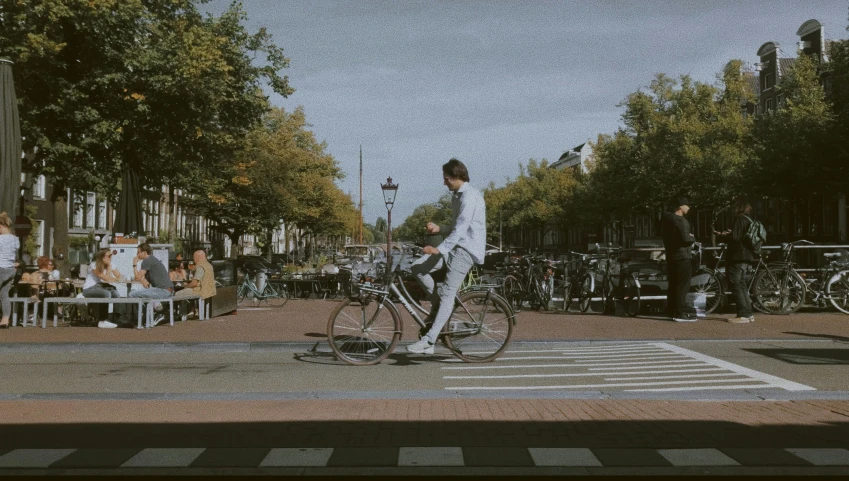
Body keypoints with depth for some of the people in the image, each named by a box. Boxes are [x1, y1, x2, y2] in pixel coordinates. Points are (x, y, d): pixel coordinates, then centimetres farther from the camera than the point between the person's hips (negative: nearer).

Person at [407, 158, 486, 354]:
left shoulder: (469, 196, -14)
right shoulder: (457, 196, 17)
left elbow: (461, 228, -24)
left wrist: (440, 249, -29)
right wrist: (439, 229, 7)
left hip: (467, 249, -9)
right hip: (456, 246, 9)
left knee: (447, 292, -14)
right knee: (418, 267, -4)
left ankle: (429, 340, -17)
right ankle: (437, 304, 8)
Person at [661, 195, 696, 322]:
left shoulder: (666, 220, 13)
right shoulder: (681, 221, -17)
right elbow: (686, 239, -26)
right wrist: (693, 237, -5)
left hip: (671, 256, 9)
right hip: (682, 257, -9)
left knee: (673, 285, 13)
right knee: (683, 286, -6)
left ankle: (672, 311, 17)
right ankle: (680, 313, -7)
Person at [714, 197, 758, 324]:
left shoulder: (740, 219, -14)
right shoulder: (750, 219, 14)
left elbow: (734, 238, -19)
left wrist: (721, 235, -4)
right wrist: (729, 233, 22)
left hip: (739, 258, -9)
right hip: (748, 258, 9)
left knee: (735, 286, -5)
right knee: (742, 285, 15)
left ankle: (743, 315, -9)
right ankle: (748, 313, 15)